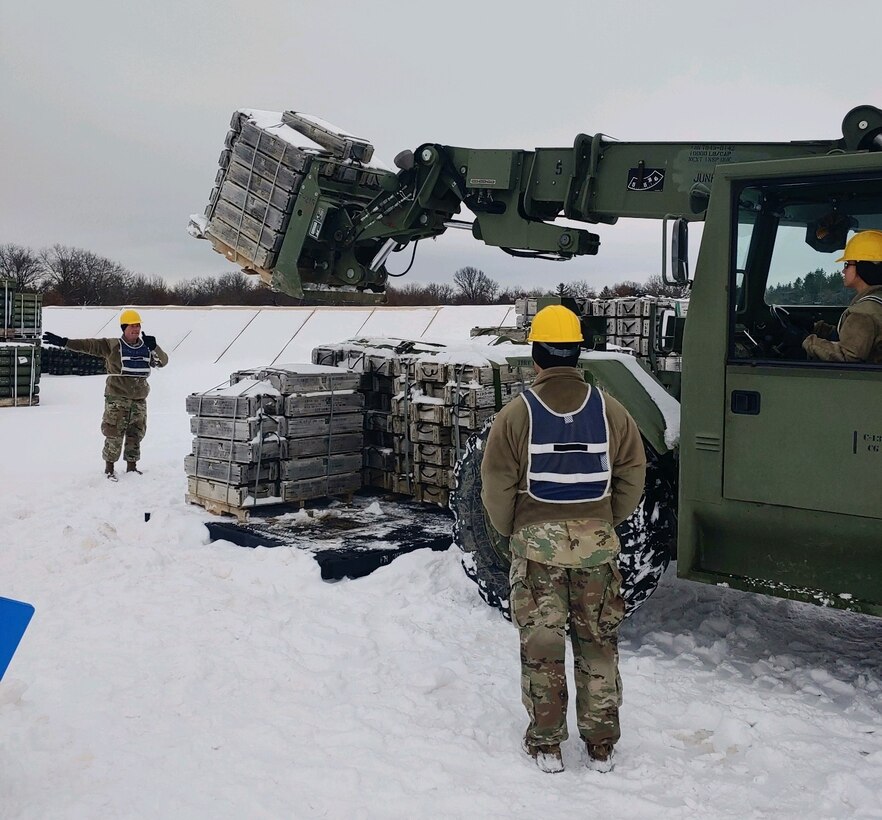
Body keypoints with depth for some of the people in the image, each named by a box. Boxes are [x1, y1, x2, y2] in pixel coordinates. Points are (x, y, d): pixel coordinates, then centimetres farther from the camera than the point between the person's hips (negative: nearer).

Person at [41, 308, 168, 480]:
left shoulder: (146, 348, 8)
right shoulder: (112, 345, -6)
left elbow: (163, 361, 4)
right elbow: (88, 345, -11)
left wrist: (154, 348, -14)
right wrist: (64, 342, -19)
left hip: (139, 400, 4)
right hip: (117, 399, -4)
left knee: (136, 434, 11)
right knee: (114, 434, -1)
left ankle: (131, 466, 25)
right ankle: (109, 467, 13)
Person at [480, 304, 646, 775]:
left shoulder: (517, 414, -11)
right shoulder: (609, 411, -4)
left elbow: (497, 486, -8)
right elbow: (633, 476, 2)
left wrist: (510, 530, 9)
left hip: (537, 544, -2)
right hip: (597, 543, 2)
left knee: (541, 645, 11)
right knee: (598, 644, 15)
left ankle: (546, 744, 20)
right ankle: (601, 745, 24)